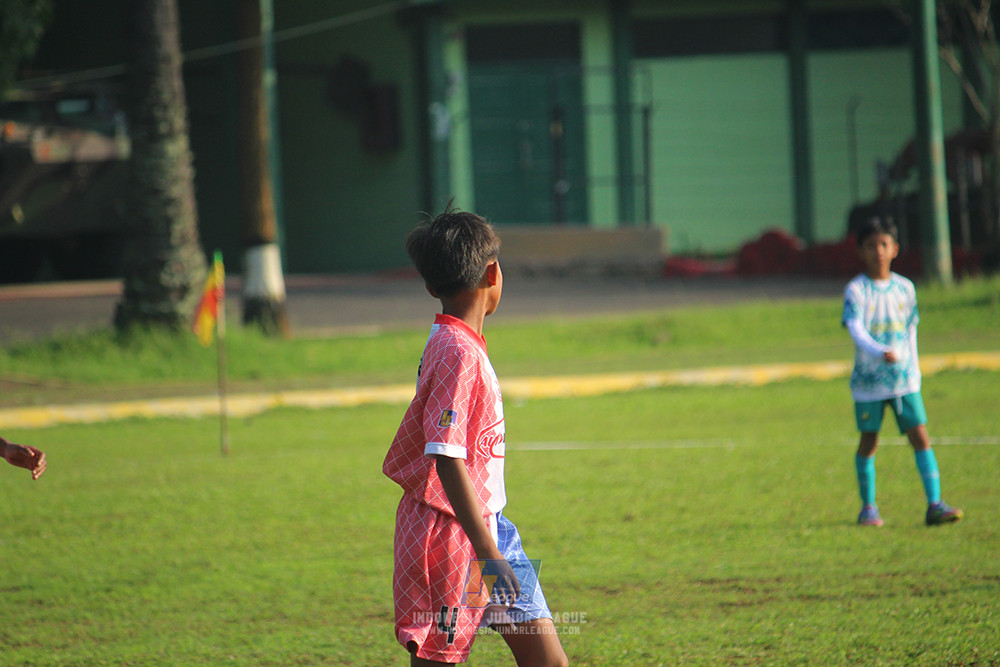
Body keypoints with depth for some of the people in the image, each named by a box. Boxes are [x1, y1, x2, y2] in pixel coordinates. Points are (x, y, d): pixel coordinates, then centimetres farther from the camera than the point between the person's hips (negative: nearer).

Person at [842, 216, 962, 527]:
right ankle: (868, 507, 20)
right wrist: (880, 353, -37)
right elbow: (855, 329, -21)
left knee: (920, 436, -7)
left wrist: (913, 368, 12)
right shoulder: (856, 290, -7)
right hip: (869, 380, -2)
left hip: (904, 379, 2)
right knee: (869, 441, 6)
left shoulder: (904, 288, 5)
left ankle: (934, 504, -9)